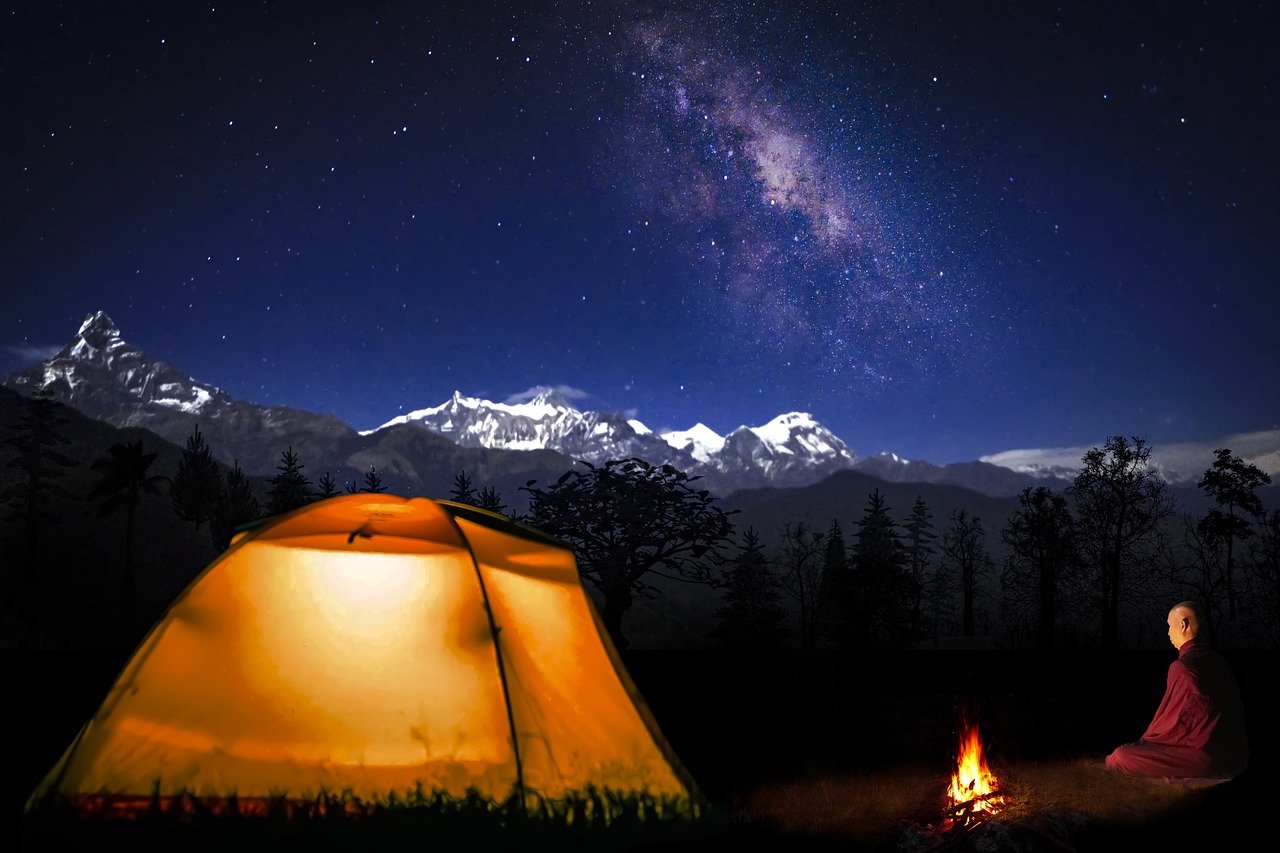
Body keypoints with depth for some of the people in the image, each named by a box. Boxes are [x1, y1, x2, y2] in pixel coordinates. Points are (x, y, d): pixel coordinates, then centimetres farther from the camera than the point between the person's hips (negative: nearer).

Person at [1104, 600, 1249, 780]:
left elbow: (1172, 721, -11)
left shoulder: (1183, 666, -16)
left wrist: (1144, 741, 8)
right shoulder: (1215, 656, 12)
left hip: (1207, 755, -10)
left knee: (1120, 757, -16)